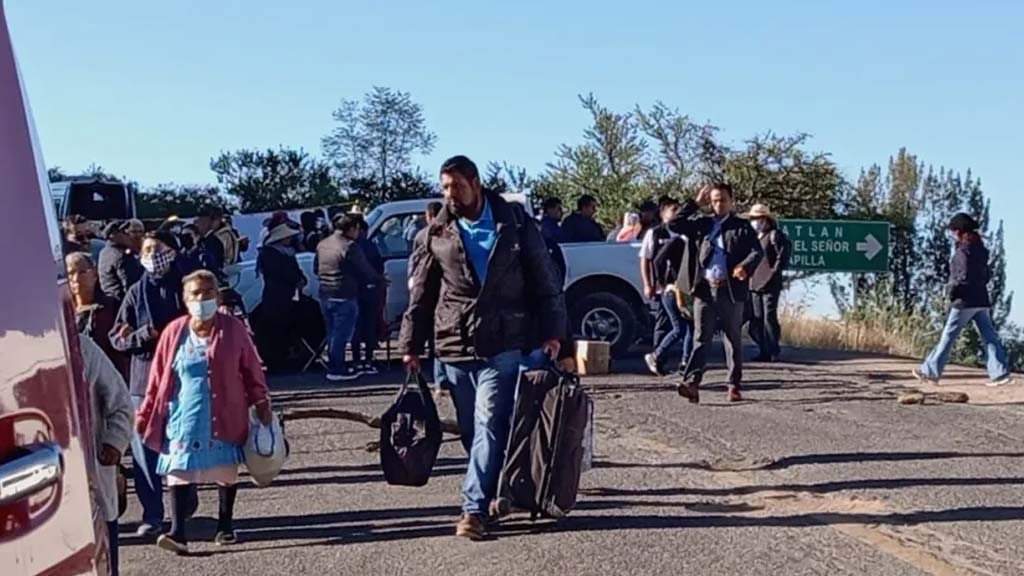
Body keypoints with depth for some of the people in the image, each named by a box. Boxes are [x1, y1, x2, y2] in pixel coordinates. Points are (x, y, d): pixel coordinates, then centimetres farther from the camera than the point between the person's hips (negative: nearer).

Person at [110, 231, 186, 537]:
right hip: (144, 377, 1)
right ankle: (152, 514, 10)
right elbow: (117, 337, 5)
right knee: (145, 448, 0)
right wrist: (146, 334, -12)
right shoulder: (136, 292, 6)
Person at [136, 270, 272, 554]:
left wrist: (262, 404, 1)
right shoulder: (174, 332, 0)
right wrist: (145, 414, 5)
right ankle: (178, 532, -8)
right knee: (179, 471, -8)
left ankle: (225, 526, 25)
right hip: (184, 416, 0)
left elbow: (252, 371, 2)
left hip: (225, 416, 0)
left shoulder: (233, 329, -4)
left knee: (226, 472, 11)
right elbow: (158, 378, 5)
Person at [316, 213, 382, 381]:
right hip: (344, 297, -8)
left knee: (333, 333, 16)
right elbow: (366, 271, -12)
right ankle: (337, 370, 2)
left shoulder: (322, 244, 9)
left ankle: (334, 366, 23)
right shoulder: (350, 247, -15)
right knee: (341, 334, -2)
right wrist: (380, 279, 3)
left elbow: (316, 268, 20)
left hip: (325, 296, 8)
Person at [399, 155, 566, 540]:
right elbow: (421, 295, 10)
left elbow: (546, 282, 3)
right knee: (472, 431, 9)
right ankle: (494, 494, 26)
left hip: (504, 345, -3)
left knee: (489, 425, -10)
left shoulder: (515, 225, 1)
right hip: (454, 347, 3)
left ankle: (474, 508, -8)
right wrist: (411, 345, 8)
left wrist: (552, 331, -4)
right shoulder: (435, 236, 6)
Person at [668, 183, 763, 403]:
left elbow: (757, 252, -3)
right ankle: (691, 383, -17)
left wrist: (745, 267, -24)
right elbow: (674, 224, 8)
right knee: (701, 338, -7)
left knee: (733, 340, 8)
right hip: (704, 289, 1)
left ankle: (734, 386, 14)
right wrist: (695, 203, 6)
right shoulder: (702, 224, 15)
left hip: (731, 290, -1)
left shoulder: (742, 227, 7)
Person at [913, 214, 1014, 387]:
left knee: (948, 337, 0)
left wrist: (952, 292, -9)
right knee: (989, 337, 4)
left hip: (965, 301, -8)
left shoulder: (963, 251, -13)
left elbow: (964, 277, -20)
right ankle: (1001, 373, -2)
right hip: (982, 300, 8)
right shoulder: (980, 250, 12)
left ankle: (931, 372, 6)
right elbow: (988, 275, 18)